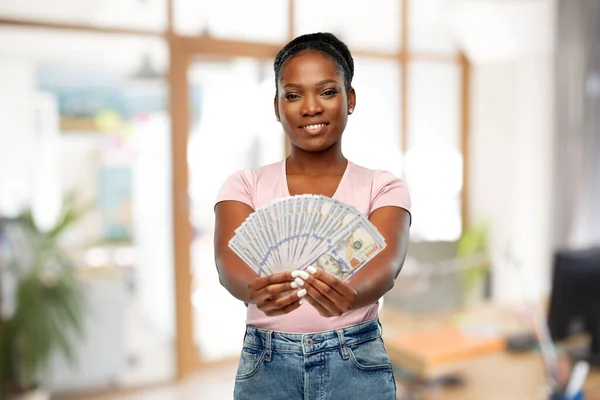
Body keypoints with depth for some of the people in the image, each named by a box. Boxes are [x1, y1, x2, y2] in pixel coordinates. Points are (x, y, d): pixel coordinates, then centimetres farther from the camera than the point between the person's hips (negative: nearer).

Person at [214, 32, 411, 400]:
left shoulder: (383, 188, -2)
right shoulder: (245, 186, 0)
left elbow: (386, 264, -19)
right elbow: (230, 262, -16)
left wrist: (350, 294, -40)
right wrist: (256, 289, -38)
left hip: (356, 366, 0)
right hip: (265, 366, 1)